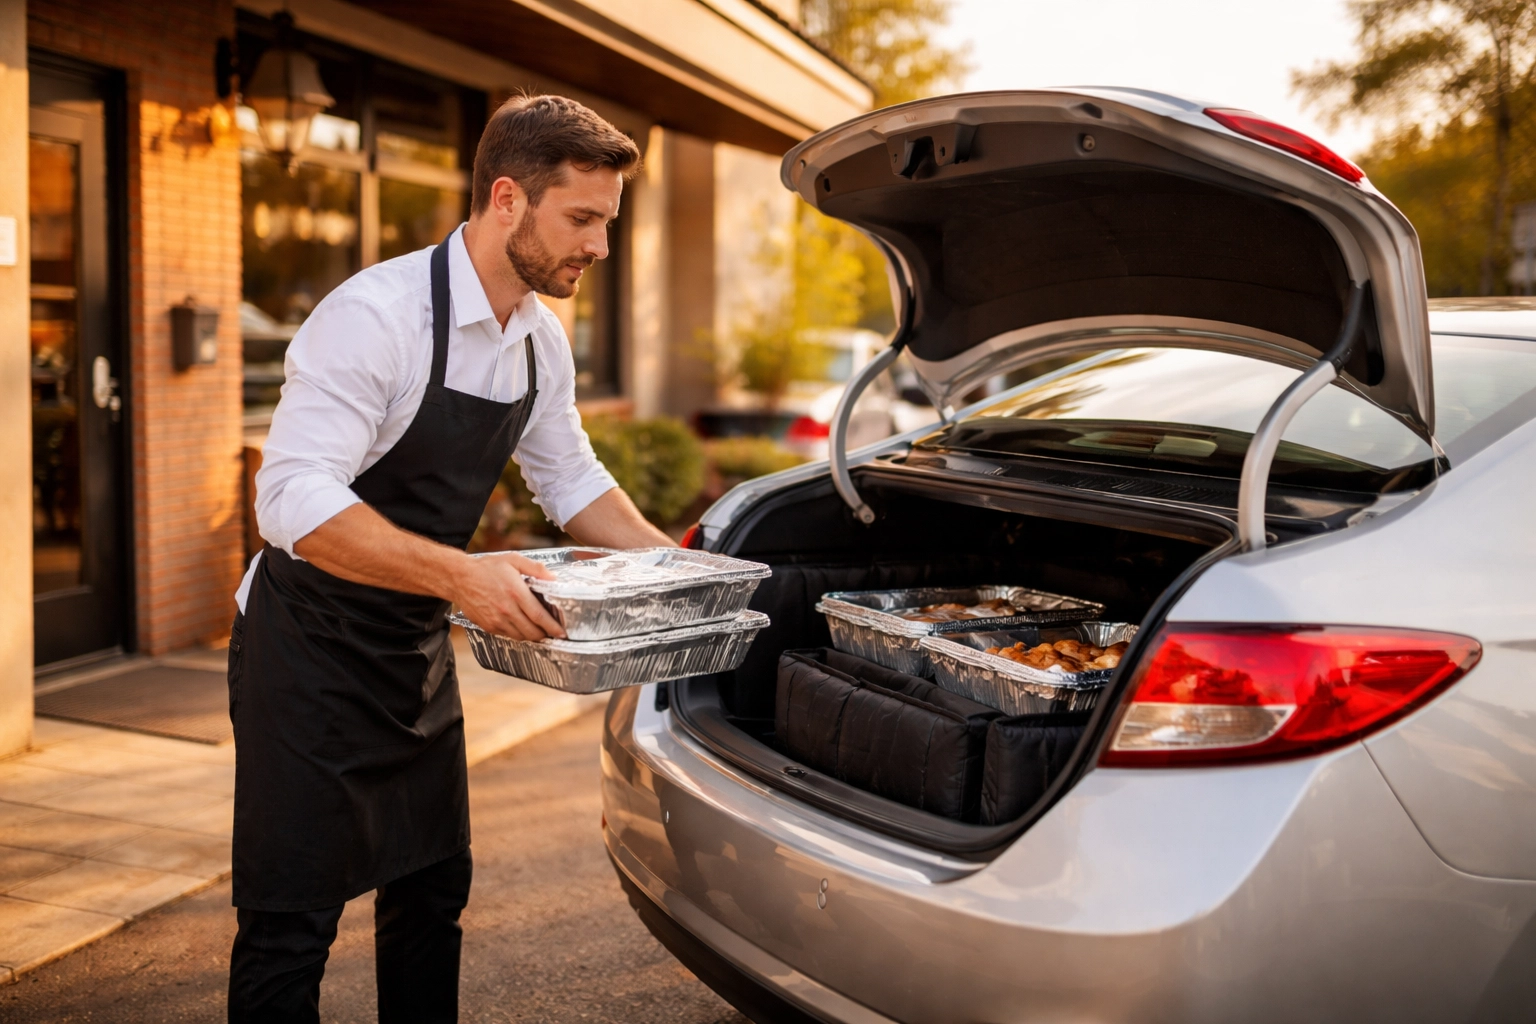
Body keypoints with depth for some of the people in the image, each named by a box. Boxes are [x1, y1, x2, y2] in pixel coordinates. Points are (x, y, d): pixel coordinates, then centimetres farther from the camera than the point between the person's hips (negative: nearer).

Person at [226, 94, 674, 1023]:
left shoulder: (541, 339, 2)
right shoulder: (376, 316, -25)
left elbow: (572, 477, 16)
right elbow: (294, 501, -33)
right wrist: (462, 574, -41)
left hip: (418, 655, 8)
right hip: (311, 658, -8)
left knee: (434, 893, 16)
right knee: (291, 930, -2)